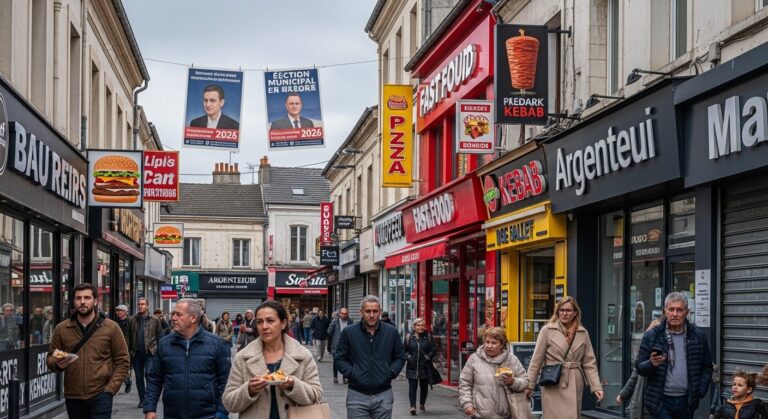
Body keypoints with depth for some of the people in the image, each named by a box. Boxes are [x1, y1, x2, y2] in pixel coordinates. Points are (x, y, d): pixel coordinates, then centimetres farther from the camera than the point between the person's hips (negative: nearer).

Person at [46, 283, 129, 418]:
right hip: (73, 397, 3)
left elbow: (122, 361, 0)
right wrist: (57, 364, -13)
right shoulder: (61, 329, 5)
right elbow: (50, 358, 11)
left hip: (100, 396, -3)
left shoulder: (111, 328, -1)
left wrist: (110, 389, -9)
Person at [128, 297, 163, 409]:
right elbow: (128, 336, 5)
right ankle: (142, 399, 19)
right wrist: (129, 350, 0)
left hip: (150, 353, -2)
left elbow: (160, 336, 4)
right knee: (139, 377, 8)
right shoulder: (132, 320, 5)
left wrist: (158, 349, -3)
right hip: (136, 353, 2)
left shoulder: (154, 320, 3)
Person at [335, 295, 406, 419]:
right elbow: (339, 358, 5)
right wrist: (351, 373, -8)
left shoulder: (391, 332, 5)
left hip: (383, 395, 1)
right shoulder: (349, 332, 0)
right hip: (357, 394, -1)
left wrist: (391, 373, -2)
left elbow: (400, 357, 13)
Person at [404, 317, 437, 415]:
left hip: (424, 366, 1)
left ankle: (422, 404, 25)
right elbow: (403, 350, 8)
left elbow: (433, 350, 6)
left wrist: (428, 358, -8)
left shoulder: (428, 337, 4)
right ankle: (413, 406, -11)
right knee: (412, 386, -7)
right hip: (412, 367, -1)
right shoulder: (409, 337, 3)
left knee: (424, 386, 10)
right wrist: (408, 357, -6)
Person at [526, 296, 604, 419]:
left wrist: (596, 387, 1)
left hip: (574, 386, 3)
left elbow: (589, 363, 9)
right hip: (553, 386, -3)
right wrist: (529, 385, 0)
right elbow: (536, 360, 1)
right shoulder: (547, 330, -1)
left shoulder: (583, 333, 9)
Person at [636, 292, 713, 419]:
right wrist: (652, 364, -21)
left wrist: (701, 390, -1)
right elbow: (639, 367, 0)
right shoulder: (651, 336, -2)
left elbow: (707, 367, 12)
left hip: (686, 400, 3)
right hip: (660, 401, -3)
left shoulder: (698, 336, 5)